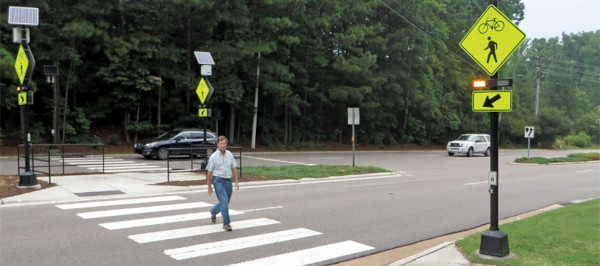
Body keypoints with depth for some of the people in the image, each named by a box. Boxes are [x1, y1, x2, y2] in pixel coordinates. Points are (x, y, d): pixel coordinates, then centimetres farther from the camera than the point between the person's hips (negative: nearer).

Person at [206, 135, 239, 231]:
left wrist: (236, 181, 4)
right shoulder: (213, 157, -5)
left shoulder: (229, 154, 7)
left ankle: (213, 211, 44)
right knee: (224, 202, -13)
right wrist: (209, 187, 0)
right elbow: (209, 172, -1)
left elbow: (234, 168, 12)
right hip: (218, 181, -5)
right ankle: (226, 223, -4)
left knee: (225, 202, 15)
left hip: (228, 181, 5)